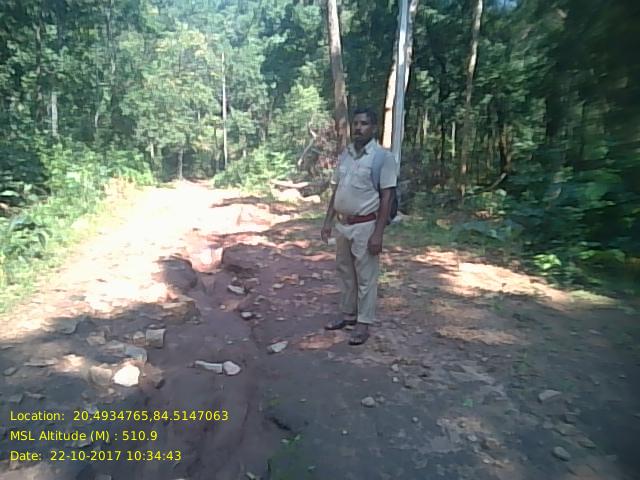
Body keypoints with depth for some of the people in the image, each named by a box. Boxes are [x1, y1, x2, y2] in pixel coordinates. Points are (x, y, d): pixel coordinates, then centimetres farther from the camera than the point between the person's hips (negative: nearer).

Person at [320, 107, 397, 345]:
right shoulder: (345, 154, 8)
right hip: (342, 224, 7)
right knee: (345, 272, 16)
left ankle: (363, 323, 17)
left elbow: (386, 197, -13)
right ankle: (348, 314, 32)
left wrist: (378, 233, -18)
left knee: (366, 277, 4)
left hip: (365, 226, -7)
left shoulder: (383, 156, -11)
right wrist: (328, 221, 10)